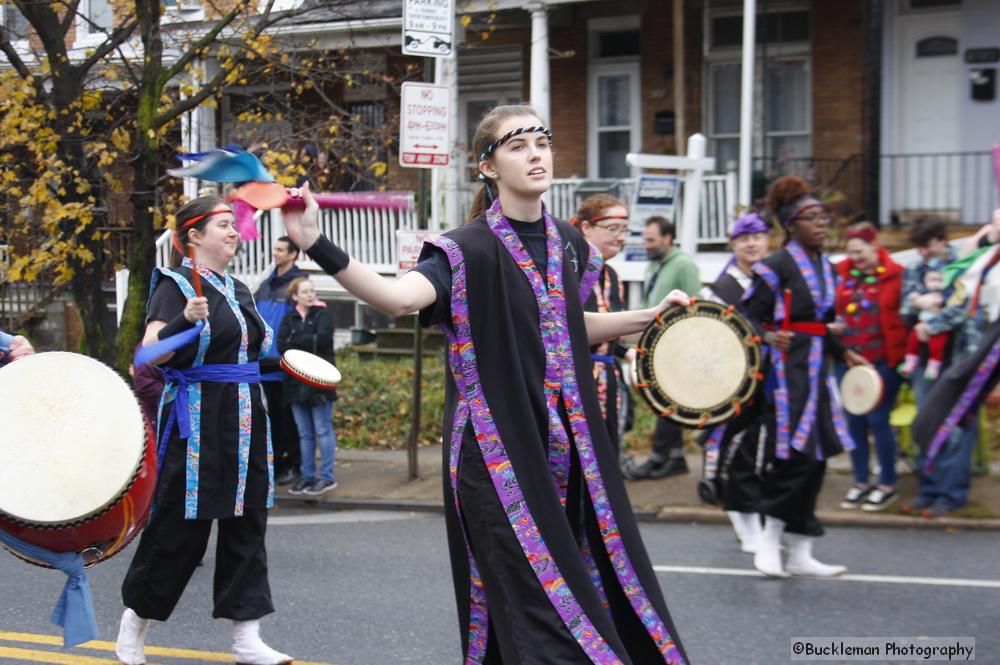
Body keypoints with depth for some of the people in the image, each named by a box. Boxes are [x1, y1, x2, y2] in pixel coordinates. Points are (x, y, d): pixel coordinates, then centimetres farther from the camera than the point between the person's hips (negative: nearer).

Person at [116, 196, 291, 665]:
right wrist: (185, 320, -34)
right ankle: (134, 623, 18)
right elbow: (151, 352, -21)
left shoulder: (239, 290, 15)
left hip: (244, 420, 7)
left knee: (246, 525, 5)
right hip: (196, 420, -7)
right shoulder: (176, 285, -8)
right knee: (180, 527, -1)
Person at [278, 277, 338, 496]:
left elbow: (323, 339, -14)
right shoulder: (289, 319, 12)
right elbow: (281, 345, -1)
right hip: (296, 381, 4)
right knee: (304, 433, 8)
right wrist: (309, 344, -13)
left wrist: (295, 341, -7)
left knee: (322, 430, -4)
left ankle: (327, 477, 0)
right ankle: (307, 476, 13)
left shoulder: (323, 314, 2)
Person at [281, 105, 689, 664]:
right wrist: (318, 246, -42)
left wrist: (651, 316, 19)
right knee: (537, 605, -5)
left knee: (598, 585, 13)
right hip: (501, 451, -6)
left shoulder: (568, 243, 9)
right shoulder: (468, 250, -11)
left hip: (569, 446, 6)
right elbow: (400, 297, -30)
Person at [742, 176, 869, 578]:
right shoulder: (777, 265, -10)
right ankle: (770, 540, 3)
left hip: (817, 366, 8)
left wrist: (845, 354, 16)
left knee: (816, 459, 7)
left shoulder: (825, 266, 15)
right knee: (796, 453, -12)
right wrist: (769, 336, -29)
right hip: (788, 365, -8)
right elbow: (750, 317, -11)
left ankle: (799, 552, 14)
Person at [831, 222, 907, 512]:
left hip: (882, 360, -5)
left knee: (878, 420, -3)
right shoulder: (843, 274, 7)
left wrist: (899, 353, -10)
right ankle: (861, 483, 20)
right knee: (854, 421, 8)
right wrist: (833, 325, 1)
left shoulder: (894, 275, -5)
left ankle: (888, 485, 11)